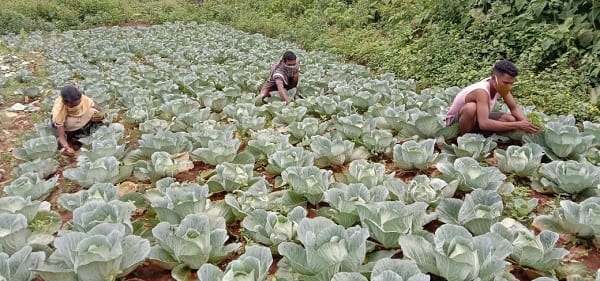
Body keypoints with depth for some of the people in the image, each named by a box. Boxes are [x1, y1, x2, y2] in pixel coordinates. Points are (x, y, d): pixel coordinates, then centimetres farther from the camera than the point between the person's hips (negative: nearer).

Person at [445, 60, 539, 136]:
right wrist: (517, 125, -47)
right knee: (470, 107, -40)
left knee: (511, 119, -11)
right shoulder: (481, 91, -36)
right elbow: (484, 124, -48)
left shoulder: (501, 85, -14)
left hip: (477, 119, 8)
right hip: (455, 122, -7)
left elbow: (514, 108, -2)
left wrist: (526, 123, -22)